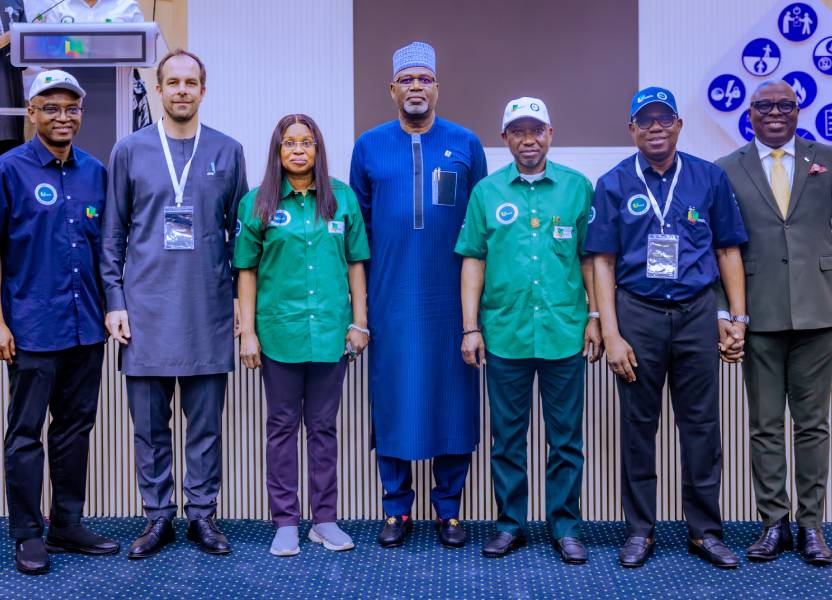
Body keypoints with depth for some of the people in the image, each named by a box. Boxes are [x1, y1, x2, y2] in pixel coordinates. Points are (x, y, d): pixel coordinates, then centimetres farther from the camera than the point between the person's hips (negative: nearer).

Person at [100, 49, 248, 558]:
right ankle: (158, 517, 20)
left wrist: (242, 297, 5)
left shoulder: (228, 152, 6)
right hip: (146, 309, 0)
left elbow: (239, 230, 10)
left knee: (207, 423, 7)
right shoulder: (130, 151, 6)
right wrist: (115, 301, 1)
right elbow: (114, 233, 7)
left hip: (209, 310, 0)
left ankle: (203, 514, 19)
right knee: (150, 424, 7)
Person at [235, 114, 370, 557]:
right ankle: (285, 522, 16)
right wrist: (248, 332, -3)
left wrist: (359, 322, 3)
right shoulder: (257, 203, 2)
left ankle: (324, 519, 19)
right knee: (283, 426, 7)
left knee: (323, 426, 9)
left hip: (331, 330, 1)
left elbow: (355, 264, 8)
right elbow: (247, 271, 2)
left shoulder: (342, 198, 5)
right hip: (280, 331, -1)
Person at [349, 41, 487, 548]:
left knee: (452, 396, 4)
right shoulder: (369, 146, 7)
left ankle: (449, 509, 18)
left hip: (451, 296, 0)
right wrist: (361, 293, 6)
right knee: (392, 397, 4)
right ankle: (397, 509, 17)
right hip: (390, 297, 1)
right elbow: (359, 223, 10)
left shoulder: (466, 144, 5)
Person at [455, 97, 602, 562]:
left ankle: (566, 525, 19)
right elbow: (474, 260, 5)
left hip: (564, 332, 0)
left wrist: (594, 318, 2)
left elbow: (590, 257, 7)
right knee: (507, 436, 9)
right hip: (505, 333, 1)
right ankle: (510, 524, 22)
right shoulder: (487, 191, 5)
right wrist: (470, 327, 0)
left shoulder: (578, 187, 5)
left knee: (566, 436, 7)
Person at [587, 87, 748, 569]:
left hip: (697, 312, 1)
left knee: (701, 423, 6)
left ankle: (705, 529, 19)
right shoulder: (614, 184, 2)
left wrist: (737, 318, 1)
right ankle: (641, 529, 20)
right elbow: (603, 262, 0)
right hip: (637, 312, -1)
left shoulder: (709, 178, 5)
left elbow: (728, 251, 8)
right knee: (639, 424, 7)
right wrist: (611, 335, -6)